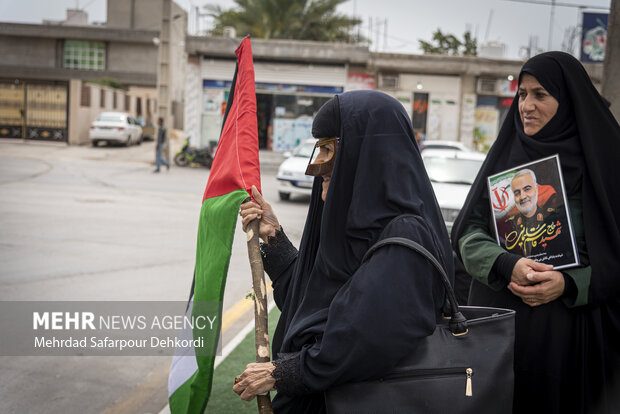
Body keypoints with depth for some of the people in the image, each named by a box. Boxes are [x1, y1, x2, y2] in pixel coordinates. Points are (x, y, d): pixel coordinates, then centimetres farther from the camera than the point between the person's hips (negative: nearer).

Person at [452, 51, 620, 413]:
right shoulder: (506, 154, 8)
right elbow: (467, 232, 2)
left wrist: (569, 284, -18)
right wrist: (506, 265, -16)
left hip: (571, 327, -2)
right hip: (501, 322, 3)